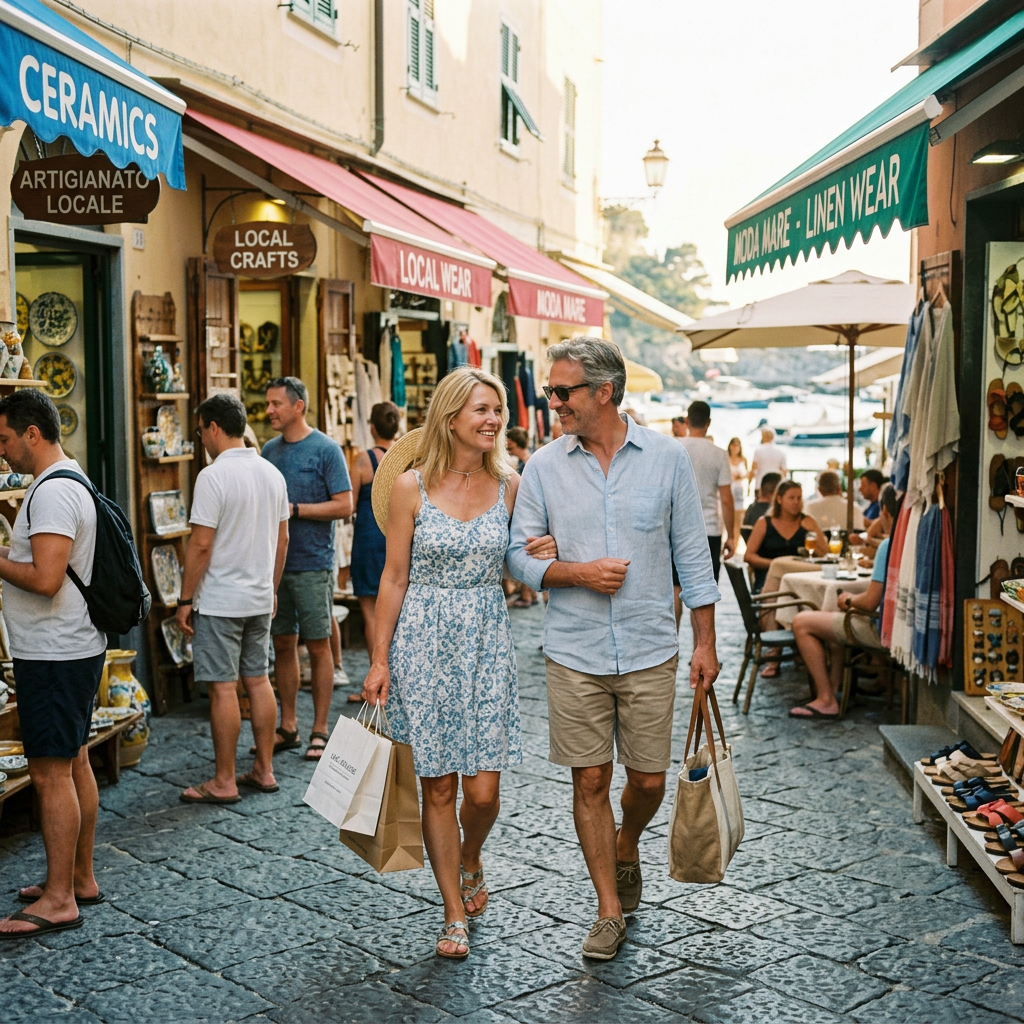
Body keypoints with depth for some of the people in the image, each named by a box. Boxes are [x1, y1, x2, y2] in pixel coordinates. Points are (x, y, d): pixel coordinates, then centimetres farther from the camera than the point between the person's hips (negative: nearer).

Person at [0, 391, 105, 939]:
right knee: (74, 763, 16)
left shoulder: (53, 493, -19)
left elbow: (45, 579, -27)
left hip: (54, 656, -11)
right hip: (73, 648, 11)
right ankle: (80, 877, 26)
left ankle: (58, 899, 0)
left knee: (51, 773, -6)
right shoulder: (69, 482, 14)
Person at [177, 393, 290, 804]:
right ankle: (263, 770, 19)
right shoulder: (272, 473, 7)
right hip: (260, 599, 7)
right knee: (258, 680, 13)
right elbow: (282, 540, 13)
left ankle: (224, 782, 5)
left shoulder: (213, 476, -16)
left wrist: (185, 599, -9)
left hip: (219, 601, -7)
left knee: (222, 688, -2)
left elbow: (201, 544, -17)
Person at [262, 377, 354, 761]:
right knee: (283, 644, 10)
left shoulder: (325, 449, -7)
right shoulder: (270, 450, 11)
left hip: (312, 563, -6)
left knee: (317, 645, 2)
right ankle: (288, 726, 20)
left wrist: (294, 509, -16)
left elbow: (344, 506, -11)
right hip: (275, 561, 6)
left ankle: (320, 730, 10)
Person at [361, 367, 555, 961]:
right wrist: (379, 660, -1)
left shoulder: (509, 484, 3)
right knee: (438, 786, 3)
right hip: (425, 643, -2)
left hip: (487, 642, 2)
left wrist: (544, 553, -6)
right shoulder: (412, 487, -4)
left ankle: (470, 859, 33)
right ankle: (456, 915, 18)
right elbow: (395, 578, 0)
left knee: (483, 788, -1)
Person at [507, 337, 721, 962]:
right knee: (590, 782, 4)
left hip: (650, 652, 0)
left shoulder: (667, 458, -1)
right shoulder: (544, 467, 0)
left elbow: (692, 554, 3)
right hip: (575, 654, 0)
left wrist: (706, 644, 2)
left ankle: (626, 849, 40)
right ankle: (611, 910, 18)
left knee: (649, 780, 7)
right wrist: (577, 572, -15)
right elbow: (520, 556, 3)